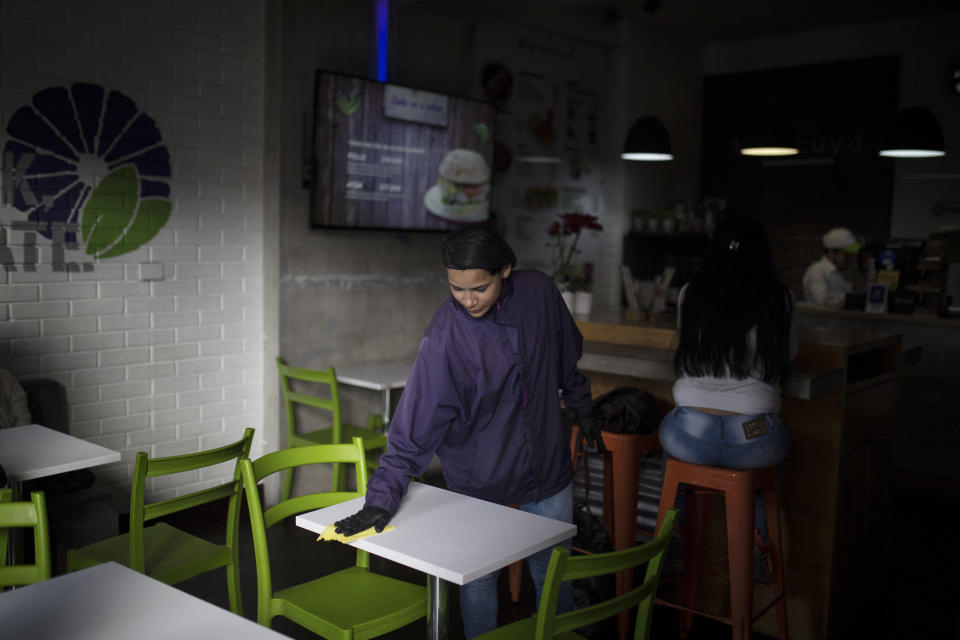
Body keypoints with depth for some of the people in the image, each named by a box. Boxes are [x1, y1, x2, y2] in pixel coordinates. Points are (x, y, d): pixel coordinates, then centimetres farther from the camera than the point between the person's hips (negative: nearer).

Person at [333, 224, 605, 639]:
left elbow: (566, 358, 7)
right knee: (478, 581, 10)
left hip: (548, 470, 4)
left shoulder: (538, 291, -12)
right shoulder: (443, 338, -24)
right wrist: (383, 497, -31)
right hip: (478, 484, -3)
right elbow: (415, 427, -25)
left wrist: (582, 409, 18)